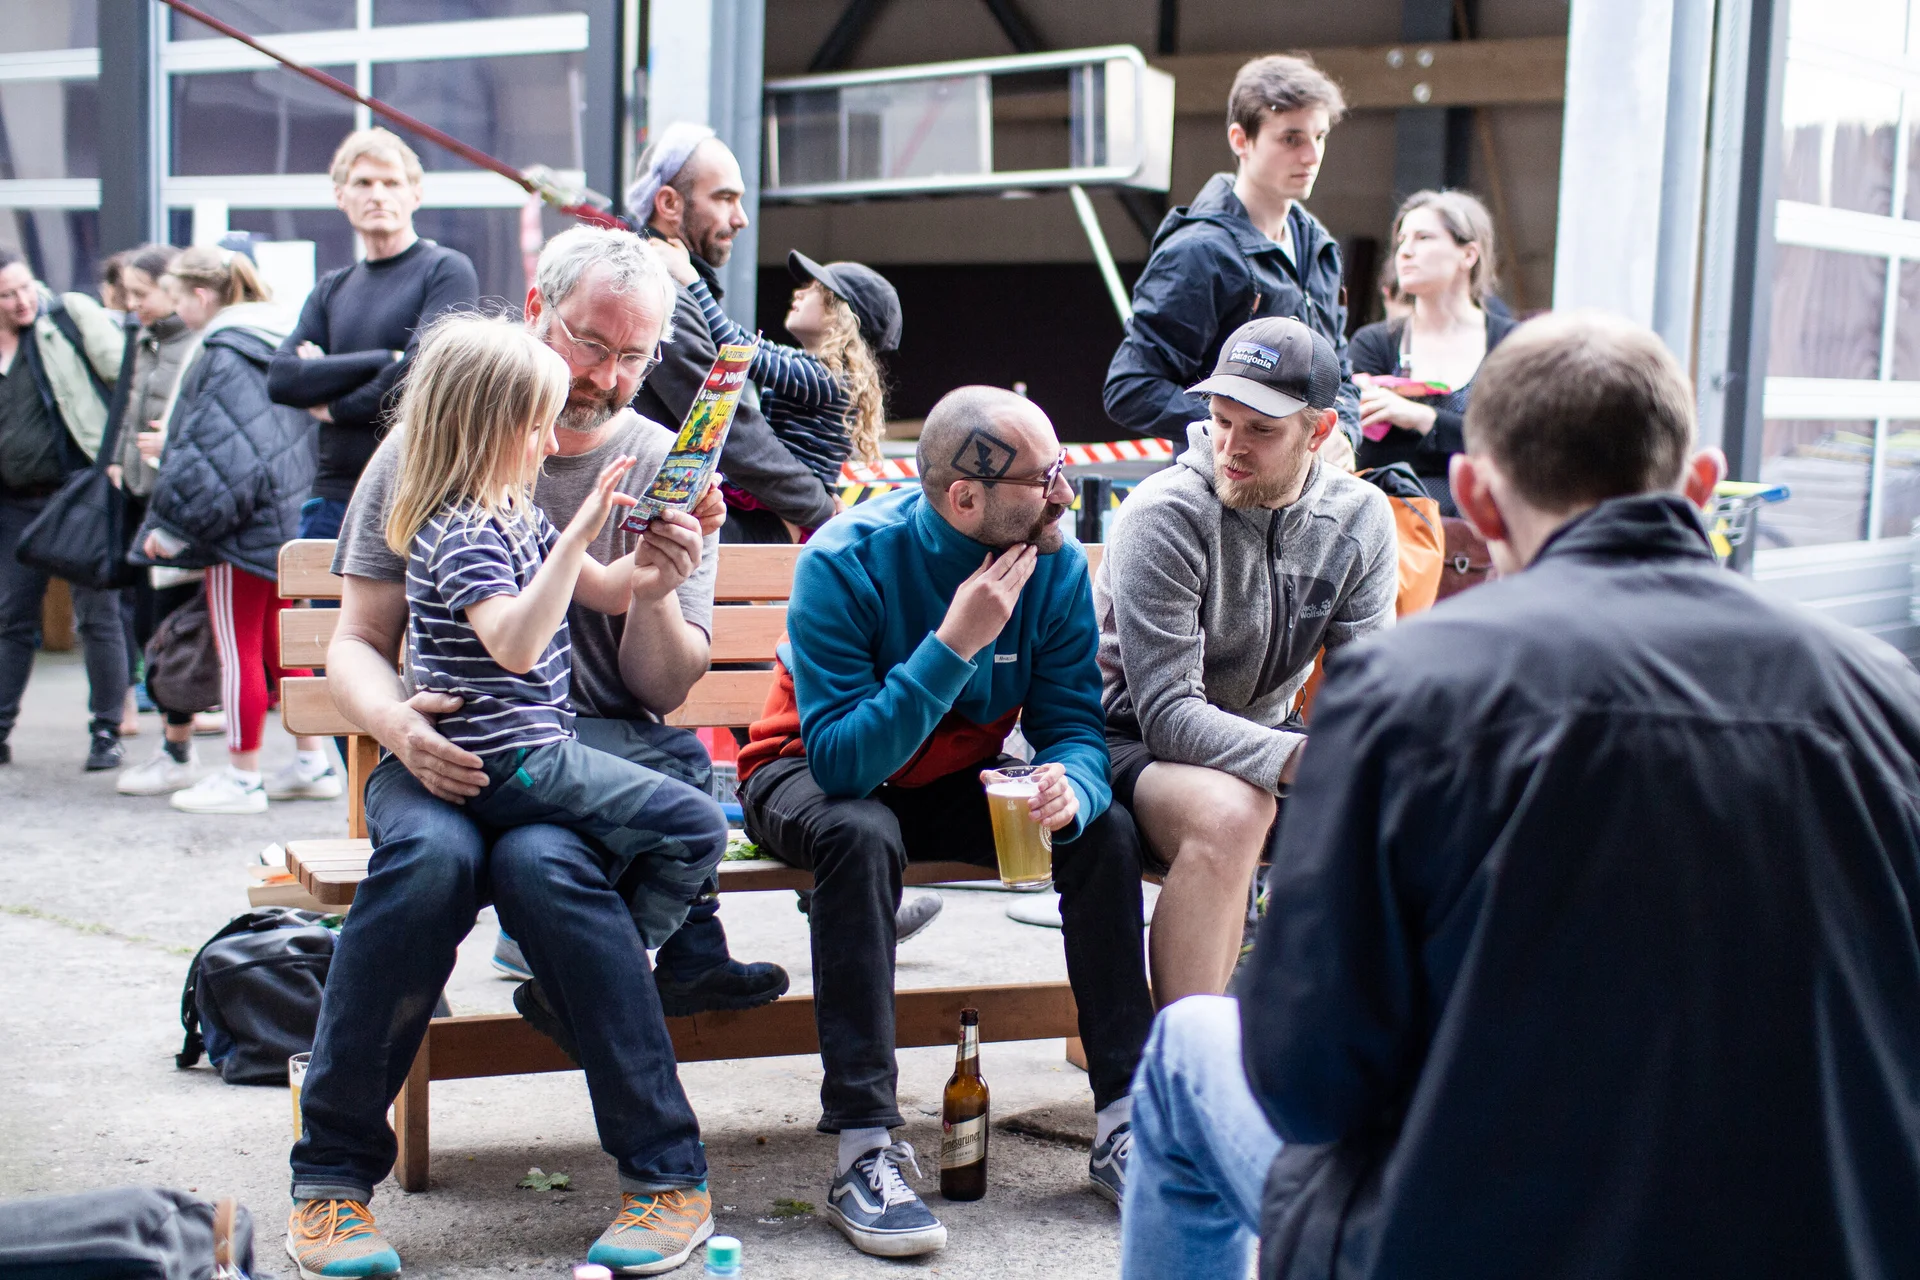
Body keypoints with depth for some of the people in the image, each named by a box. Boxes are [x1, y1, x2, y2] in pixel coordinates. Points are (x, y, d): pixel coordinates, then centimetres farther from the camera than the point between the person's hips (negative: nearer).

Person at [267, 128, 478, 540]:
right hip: (333, 497, 5)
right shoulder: (332, 289, 17)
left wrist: (334, 408, 0)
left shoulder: (447, 270, -1)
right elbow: (281, 379, 3)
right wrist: (385, 359, -8)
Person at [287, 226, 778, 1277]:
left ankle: (665, 1177, -23)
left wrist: (657, 596, -16)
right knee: (431, 854, -34)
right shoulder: (427, 450, 6)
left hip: (610, 749, 0)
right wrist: (397, 724, -16)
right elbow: (357, 643, 6)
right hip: (449, 751, 1)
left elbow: (663, 691, 5)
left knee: (540, 858, -35)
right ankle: (332, 1172, -18)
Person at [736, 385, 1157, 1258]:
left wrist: (1071, 788, -36)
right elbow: (844, 760, -34)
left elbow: (1074, 725, -11)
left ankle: (1124, 1125, -13)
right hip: (816, 772, -4)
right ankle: (864, 1153, -33)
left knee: (1106, 831, -20)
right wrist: (955, 644, -41)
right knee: (862, 837, -38)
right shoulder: (846, 562, -28)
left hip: (958, 782, 4)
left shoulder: (1054, 561, -14)